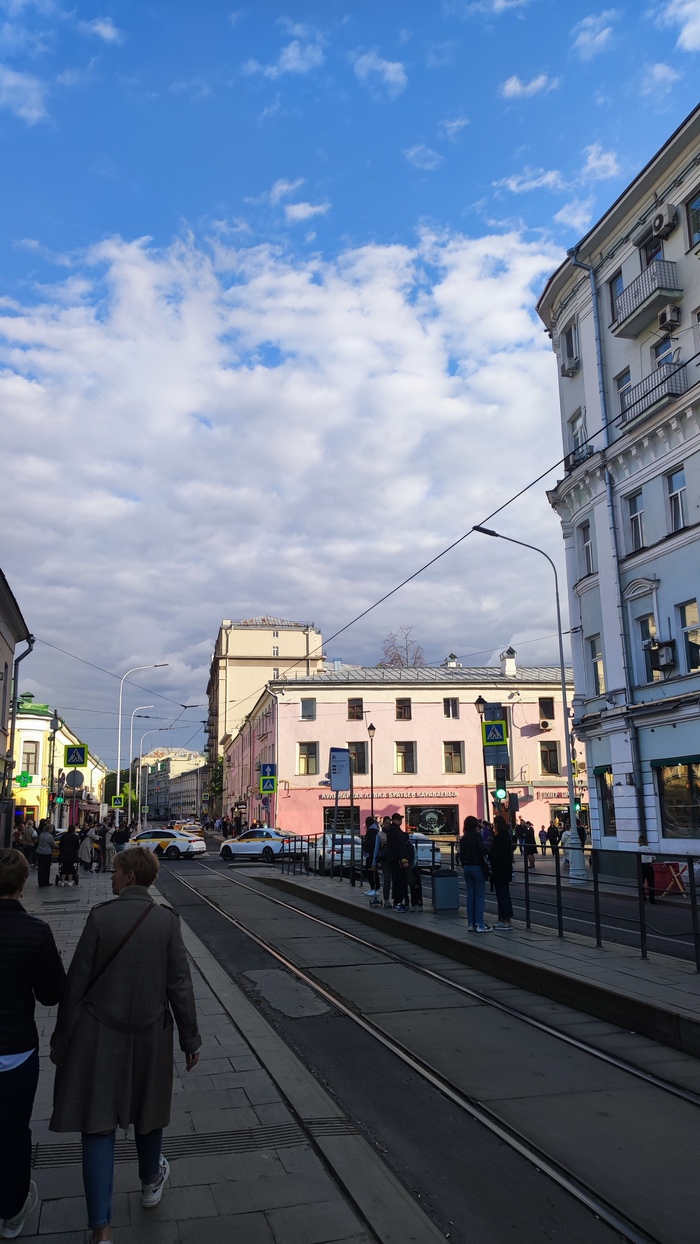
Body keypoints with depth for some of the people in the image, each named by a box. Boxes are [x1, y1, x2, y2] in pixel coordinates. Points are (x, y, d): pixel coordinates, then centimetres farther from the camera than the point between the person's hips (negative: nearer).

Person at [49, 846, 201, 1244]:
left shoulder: (101, 916, -14)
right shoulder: (167, 920, -10)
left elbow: (76, 983, -10)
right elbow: (180, 984, -8)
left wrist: (61, 1039, 2)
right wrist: (190, 1038, 2)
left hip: (99, 1035, -2)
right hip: (150, 1033, 2)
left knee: (98, 1125, 7)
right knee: (147, 1110, 24)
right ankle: (151, 1182, 47)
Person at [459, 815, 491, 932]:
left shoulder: (463, 838, 10)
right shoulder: (477, 835, -10)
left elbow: (461, 855, 12)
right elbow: (481, 851, -18)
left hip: (467, 867, 7)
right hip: (477, 867, -7)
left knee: (470, 896, 10)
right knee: (479, 896, -2)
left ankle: (471, 924, 12)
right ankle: (480, 925, -2)